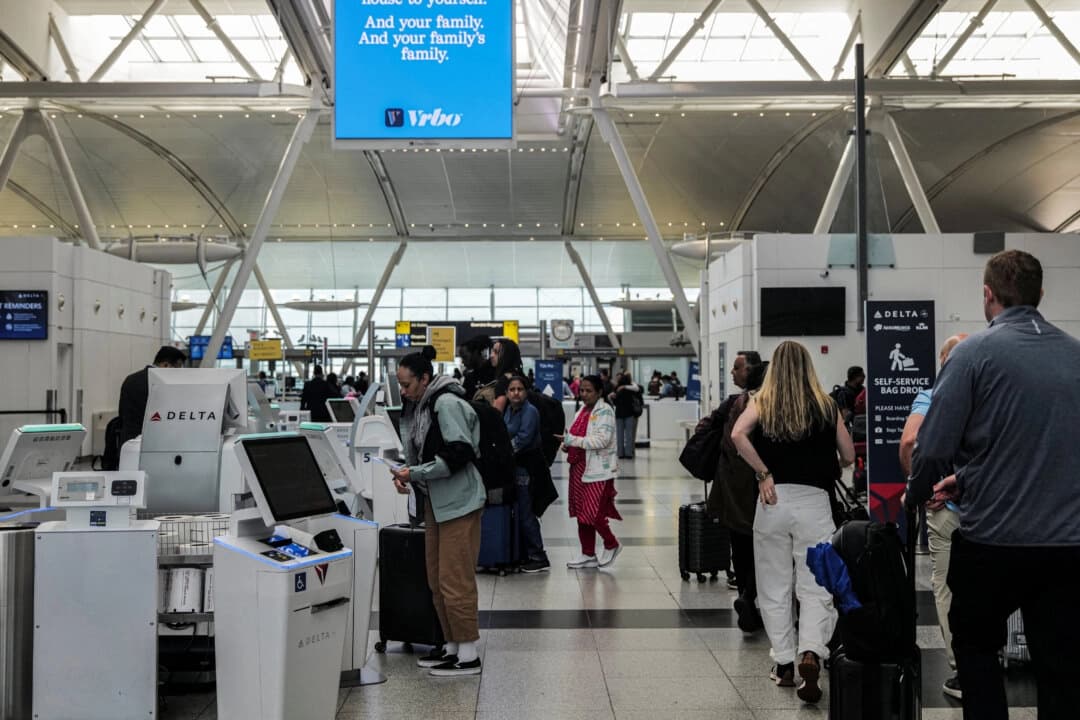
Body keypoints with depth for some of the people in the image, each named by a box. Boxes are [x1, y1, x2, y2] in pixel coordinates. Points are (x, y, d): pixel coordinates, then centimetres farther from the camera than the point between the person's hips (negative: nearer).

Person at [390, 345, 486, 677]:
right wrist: (405, 473, -1)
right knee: (437, 580, 13)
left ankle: (468, 655, 4)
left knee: (455, 580, -5)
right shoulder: (419, 406, 12)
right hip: (436, 500, 9)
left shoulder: (447, 403, -15)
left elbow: (458, 454, -21)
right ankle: (452, 645, 24)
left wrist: (414, 473, -18)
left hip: (458, 500, -9)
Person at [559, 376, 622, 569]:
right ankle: (588, 555, 22)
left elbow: (602, 440, -21)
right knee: (581, 513, 11)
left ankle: (612, 545, 15)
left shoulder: (604, 411, -10)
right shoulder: (583, 410, 15)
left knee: (592, 513, -10)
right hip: (579, 468, 8)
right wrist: (567, 444, 6)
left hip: (598, 471, -8)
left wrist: (572, 440, -21)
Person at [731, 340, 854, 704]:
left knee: (774, 587, 12)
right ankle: (810, 654, -17)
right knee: (816, 588, 4)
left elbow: (738, 434, -15)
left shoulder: (762, 401, 3)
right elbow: (849, 456, 10)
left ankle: (784, 664, 17)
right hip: (814, 500, 0)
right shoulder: (826, 405, 5)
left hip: (774, 499, 0)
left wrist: (764, 474, -8)